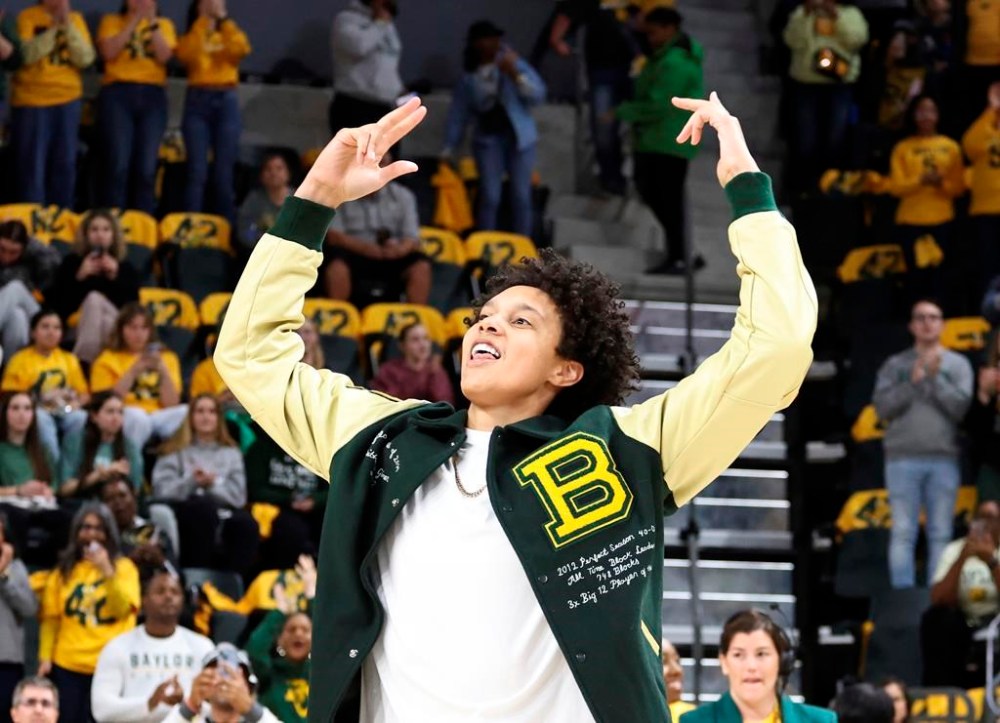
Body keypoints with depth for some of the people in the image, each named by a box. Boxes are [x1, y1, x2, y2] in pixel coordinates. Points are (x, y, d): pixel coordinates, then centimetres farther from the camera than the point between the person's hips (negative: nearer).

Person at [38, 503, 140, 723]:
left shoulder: (123, 567, 5)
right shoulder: (63, 571, 11)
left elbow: (122, 609, -8)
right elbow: (51, 618, 7)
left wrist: (107, 571, -17)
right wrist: (45, 657, -3)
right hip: (67, 664, 2)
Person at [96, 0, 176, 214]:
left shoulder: (164, 24, 14)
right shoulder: (112, 21, 10)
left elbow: (164, 56, -3)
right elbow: (108, 52, -8)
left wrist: (152, 22, -7)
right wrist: (134, 21, -6)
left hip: (152, 97, 2)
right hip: (118, 94, -2)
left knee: (147, 168, -3)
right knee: (118, 165, -10)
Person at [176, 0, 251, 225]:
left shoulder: (230, 36, 16)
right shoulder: (190, 37, 13)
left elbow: (241, 49, -8)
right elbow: (186, 54, -11)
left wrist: (223, 18, -7)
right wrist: (203, 20, -8)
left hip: (227, 102, 1)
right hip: (197, 102, -1)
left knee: (224, 173, 0)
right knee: (197, 172, -9)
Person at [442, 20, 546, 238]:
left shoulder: (512, 63, 1)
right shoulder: (468, 77, 4)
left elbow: (538, 94, -8)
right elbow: (458, 114, 10)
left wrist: (515, 74, -22)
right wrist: (448, 149, 9)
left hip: (520, 137, 0)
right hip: (488, 139, 0)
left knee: (521, 196, 0)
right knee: (490, 196, -7)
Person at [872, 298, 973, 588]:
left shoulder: (958, 364, 10)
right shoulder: (895, 365, 11)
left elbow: (961, 406, -2)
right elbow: (883, 407, 0)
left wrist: (935, 377, -6)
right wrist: (913, 381, -9)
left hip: (944, 458, 0)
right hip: (903, 458, 0)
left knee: (941, 534, 0)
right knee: (903, 533, -3)